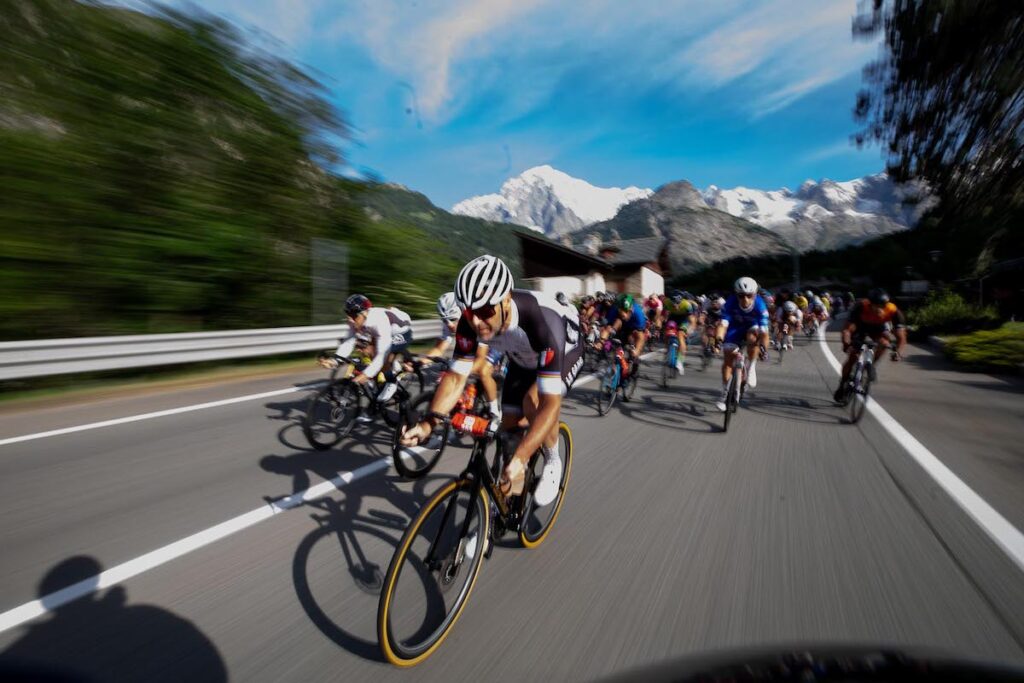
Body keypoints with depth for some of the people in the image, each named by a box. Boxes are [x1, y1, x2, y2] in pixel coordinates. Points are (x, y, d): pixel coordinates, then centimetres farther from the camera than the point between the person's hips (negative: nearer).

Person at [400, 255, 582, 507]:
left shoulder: (543, 321, -45)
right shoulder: (470, 321, -30)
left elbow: (551, 403, -46)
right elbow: (455, 376, -23)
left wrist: (519, 459, -55)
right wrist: (429, 422, -39)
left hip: (564, 352, -5)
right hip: (524, 360, 5)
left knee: (534, 402, -32)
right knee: (509, 424, 0)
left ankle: (552, 462, -2)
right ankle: (513, 495, 27)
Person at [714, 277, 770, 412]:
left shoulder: (760, 306, -29)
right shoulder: (730, 303, -29)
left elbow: (764, 330, -36)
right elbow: (723, 323, -37)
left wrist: (764, 347, -51)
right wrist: (718, 338, -56)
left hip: (752, 328, 0)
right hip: (735, 329, 1)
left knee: (753, 336, -36)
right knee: (728, 359, -8)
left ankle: (751, 368, -13)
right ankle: (725, 393, 6)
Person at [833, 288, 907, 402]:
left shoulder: (893, 311, -32)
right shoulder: (861, 306, -37)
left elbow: (901, 337, -32)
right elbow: (847, 329, -40)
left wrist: (898, 352, -50)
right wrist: (846, 343, -59)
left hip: (878, 326, 2)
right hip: (861, 325, -1)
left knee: (884, 343, -32)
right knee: (852, 357, -7)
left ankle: (871, 365, -4)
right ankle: (842, 386, 9)